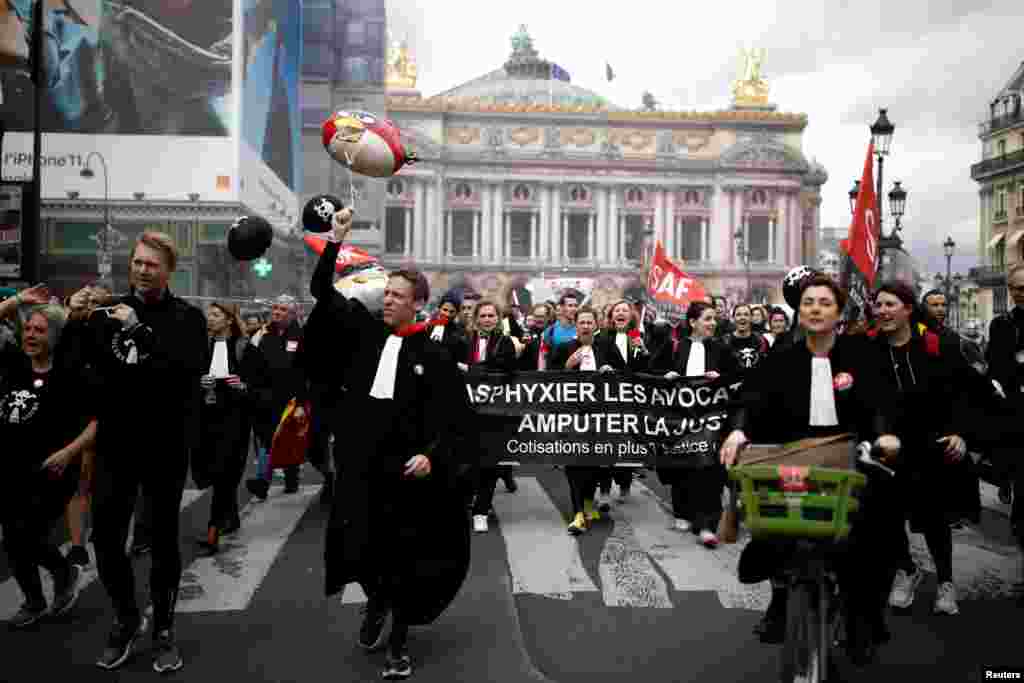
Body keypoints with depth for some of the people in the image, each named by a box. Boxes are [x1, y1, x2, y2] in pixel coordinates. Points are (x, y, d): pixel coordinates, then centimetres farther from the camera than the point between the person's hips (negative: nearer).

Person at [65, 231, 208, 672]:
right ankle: (127, 619, 30)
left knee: (164, 539, 7)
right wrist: (75, 322, -13)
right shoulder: (110, 310, 7)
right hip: (114, 444, 3)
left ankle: (163, 629, 25)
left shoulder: (187, 317, -2)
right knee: (105, 539, 5)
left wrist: (140, 331, -24)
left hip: (165, 446, -3)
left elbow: (191, 368, -19)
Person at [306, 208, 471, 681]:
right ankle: (376, 602, 42)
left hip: (408, 464, -3)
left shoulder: (433, 355, -4)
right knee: (357, 545, 9)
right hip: (362, 463, 3)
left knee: (405, 554, 6)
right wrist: (336, 240, -5)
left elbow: (456, 414, -5)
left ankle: (398, 642, 24)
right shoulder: (365, 330, 5)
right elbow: (322, 291, 5)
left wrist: (431, 453, -18)